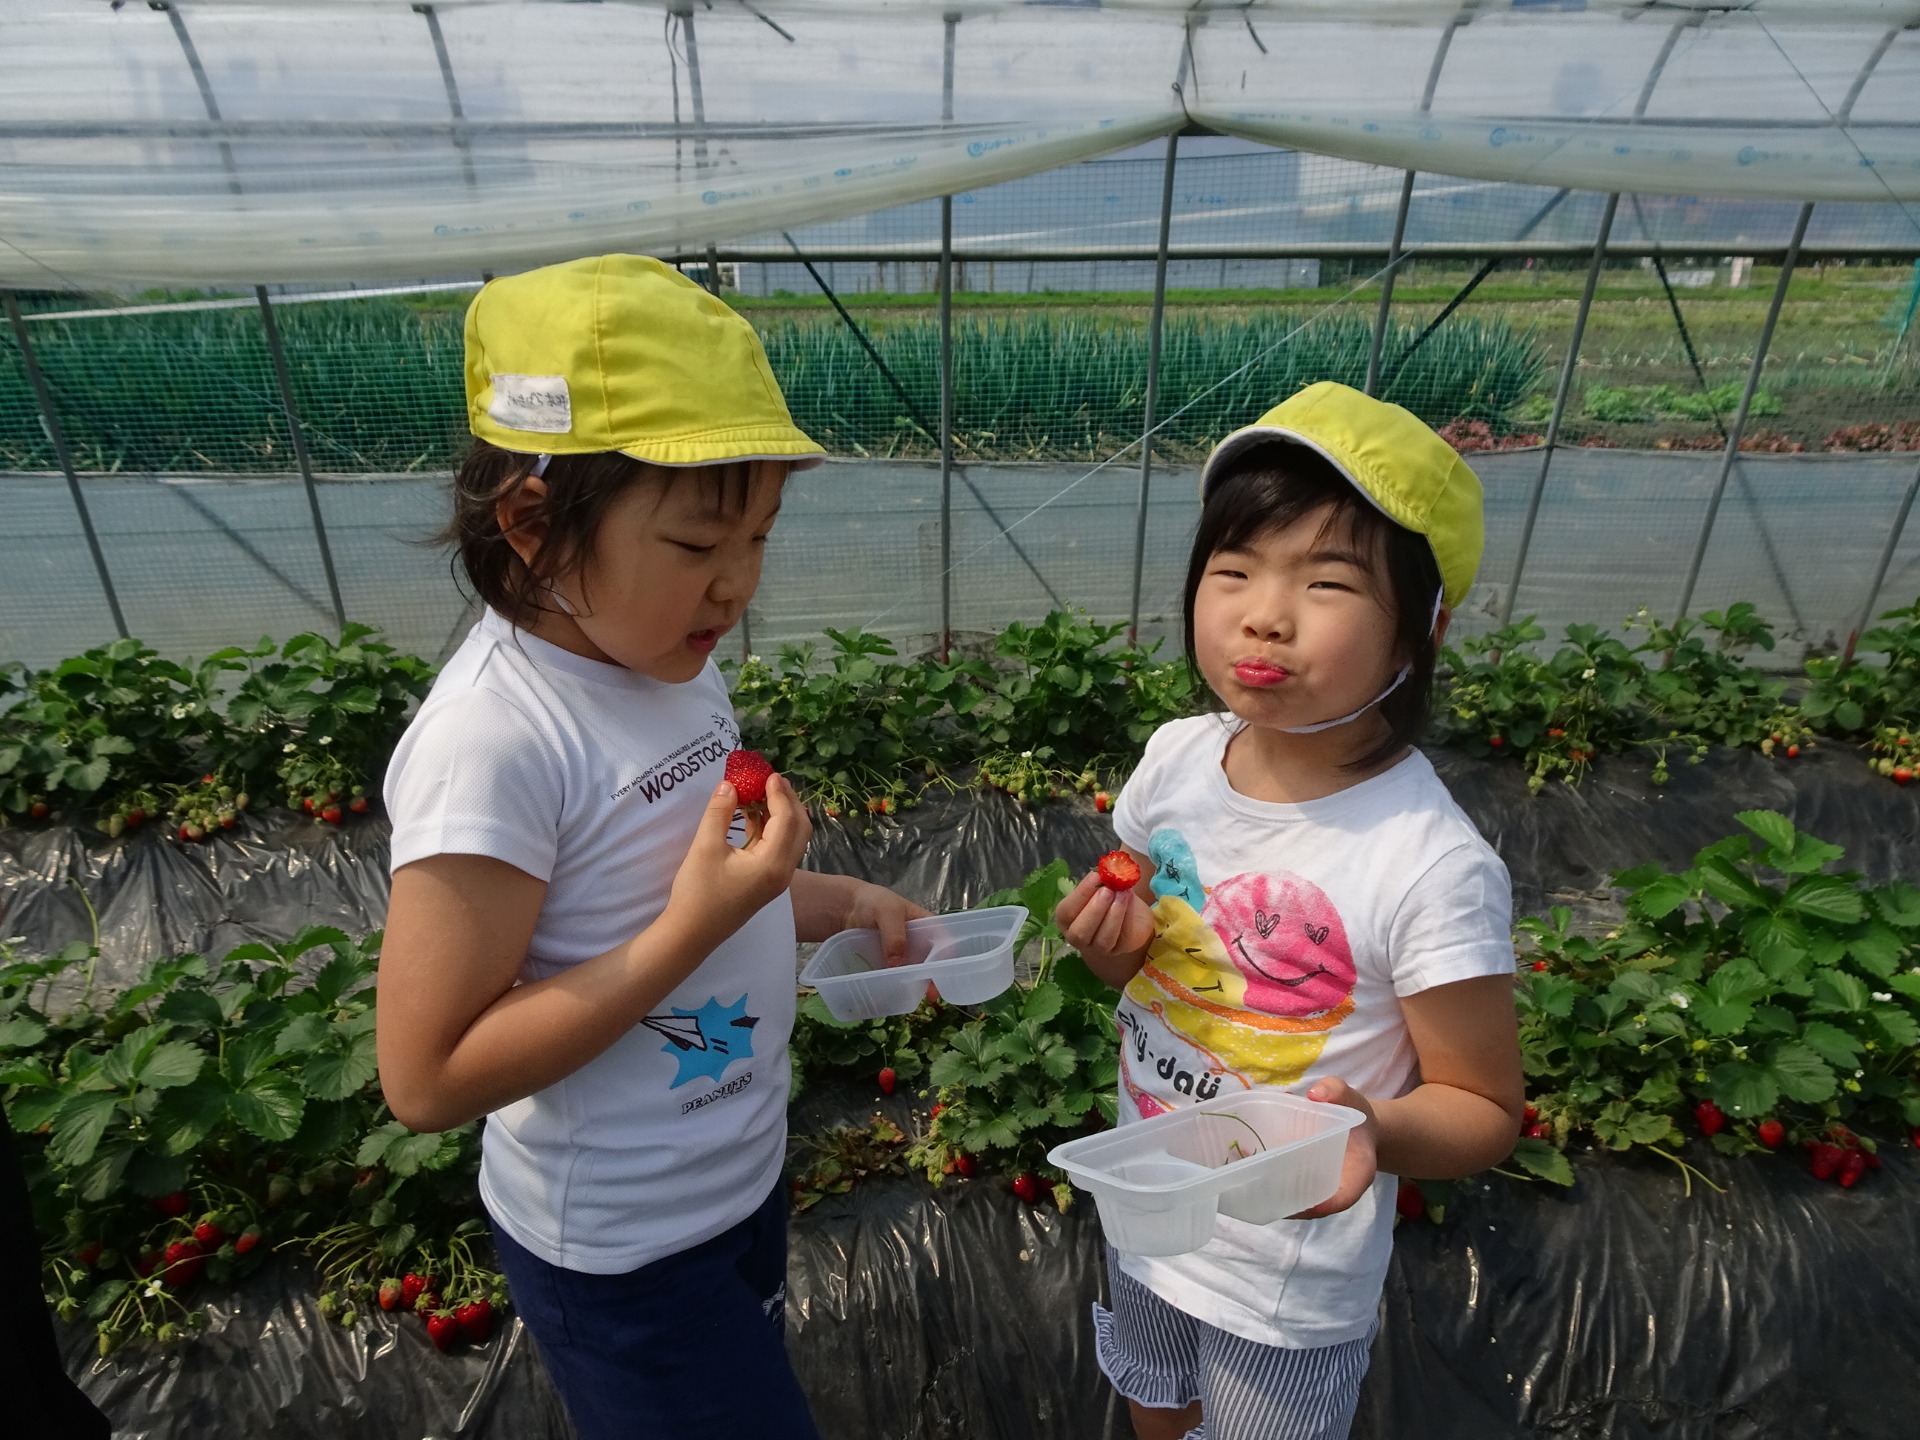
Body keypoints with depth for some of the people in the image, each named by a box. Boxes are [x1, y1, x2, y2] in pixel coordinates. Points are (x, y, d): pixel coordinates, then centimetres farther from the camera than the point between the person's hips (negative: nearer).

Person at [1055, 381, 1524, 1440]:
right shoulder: (1177, 757, -14)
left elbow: (1484, 1109, -16)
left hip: (1290, 1282, -4)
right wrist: (1113, 950, -19)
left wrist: (1376, 1132, -37)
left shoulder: (1435, 869, -30)